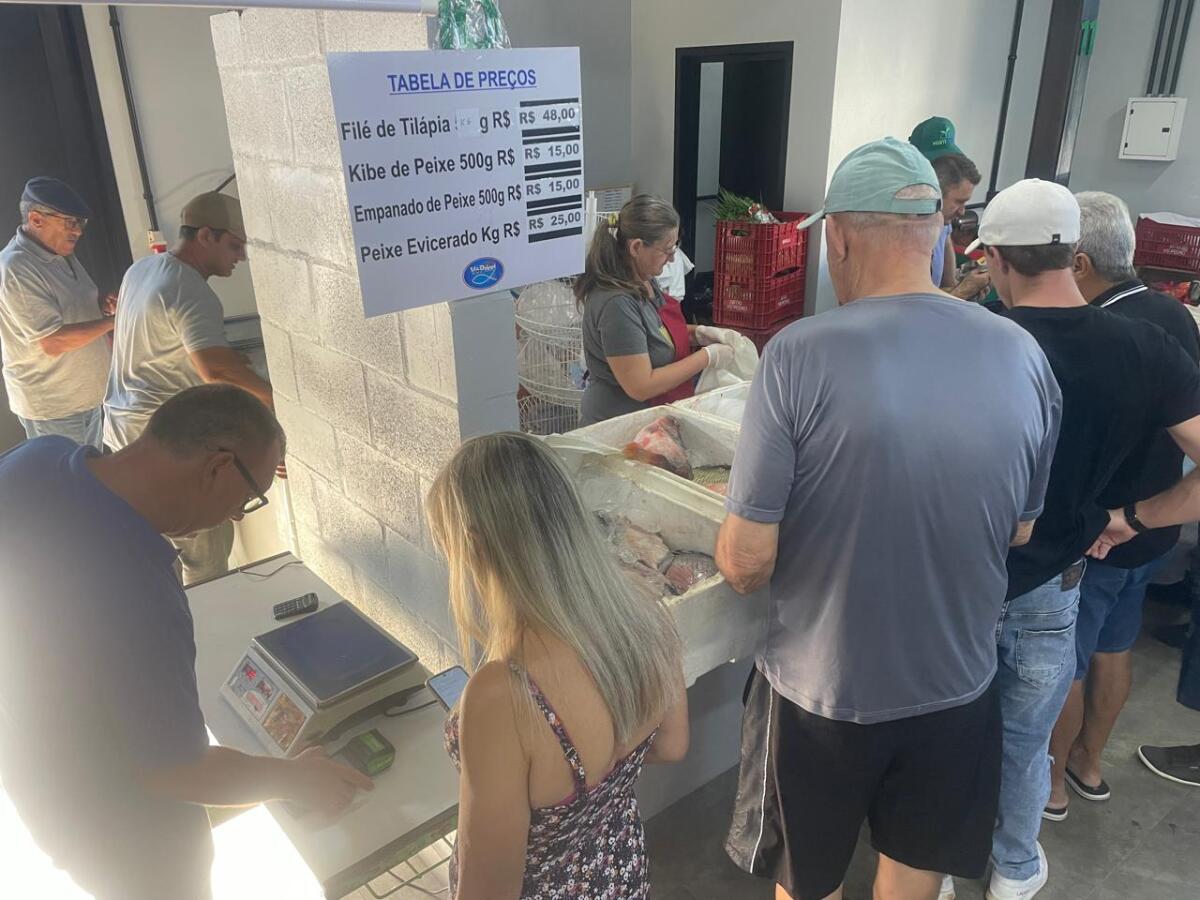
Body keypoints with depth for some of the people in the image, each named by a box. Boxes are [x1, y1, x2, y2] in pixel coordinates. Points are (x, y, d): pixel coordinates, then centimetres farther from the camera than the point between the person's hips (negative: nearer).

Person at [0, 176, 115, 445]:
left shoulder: (61, 253, 7)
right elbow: (53, 342, -26)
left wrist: (101, 303, 0)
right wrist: (113, 320, -22)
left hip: (85, 394, 9)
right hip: (52, 405, -9)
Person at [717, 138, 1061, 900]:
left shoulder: (801, 356, -24)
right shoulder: (1023, 356, -10)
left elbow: (747, 562, -21)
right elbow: (1019, 532, 4)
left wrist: (736, 553, 2)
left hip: (823, 691, -3)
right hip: (958, 683, 4)